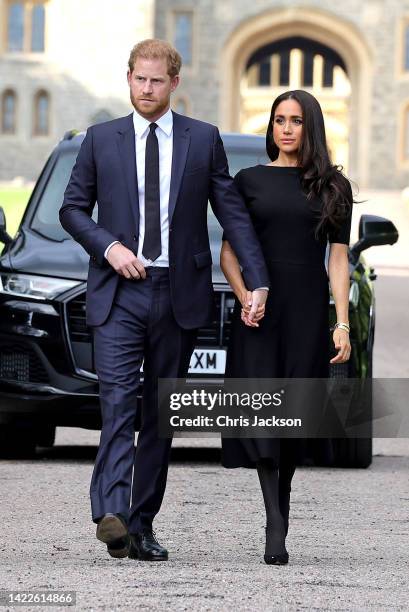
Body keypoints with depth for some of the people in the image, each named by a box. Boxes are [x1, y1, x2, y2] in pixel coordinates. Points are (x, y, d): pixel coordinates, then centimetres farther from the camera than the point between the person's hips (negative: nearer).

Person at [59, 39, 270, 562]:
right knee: (118, 400, -16)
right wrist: (108, 246, -8)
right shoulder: (101, 139, 7)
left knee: (161, 410, 5)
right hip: (118, 292, -1)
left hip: (178, 295, 1)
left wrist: (258, 282, -3)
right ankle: (111, 514, -28)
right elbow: (72, 208, 10)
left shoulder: (204, 140, 6)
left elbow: (233, 213, 5)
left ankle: (142, 524, 11)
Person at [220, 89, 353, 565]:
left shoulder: (333, 186, 8)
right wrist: (244, 298, -10)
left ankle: (281, 505, 19)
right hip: (258, 311, 0)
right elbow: (228, 252, 8)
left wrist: (343, 325, -2)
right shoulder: (249, 180, 8)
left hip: (308, 312, 1)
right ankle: (276, 525, -18)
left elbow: (338, 258, 6)